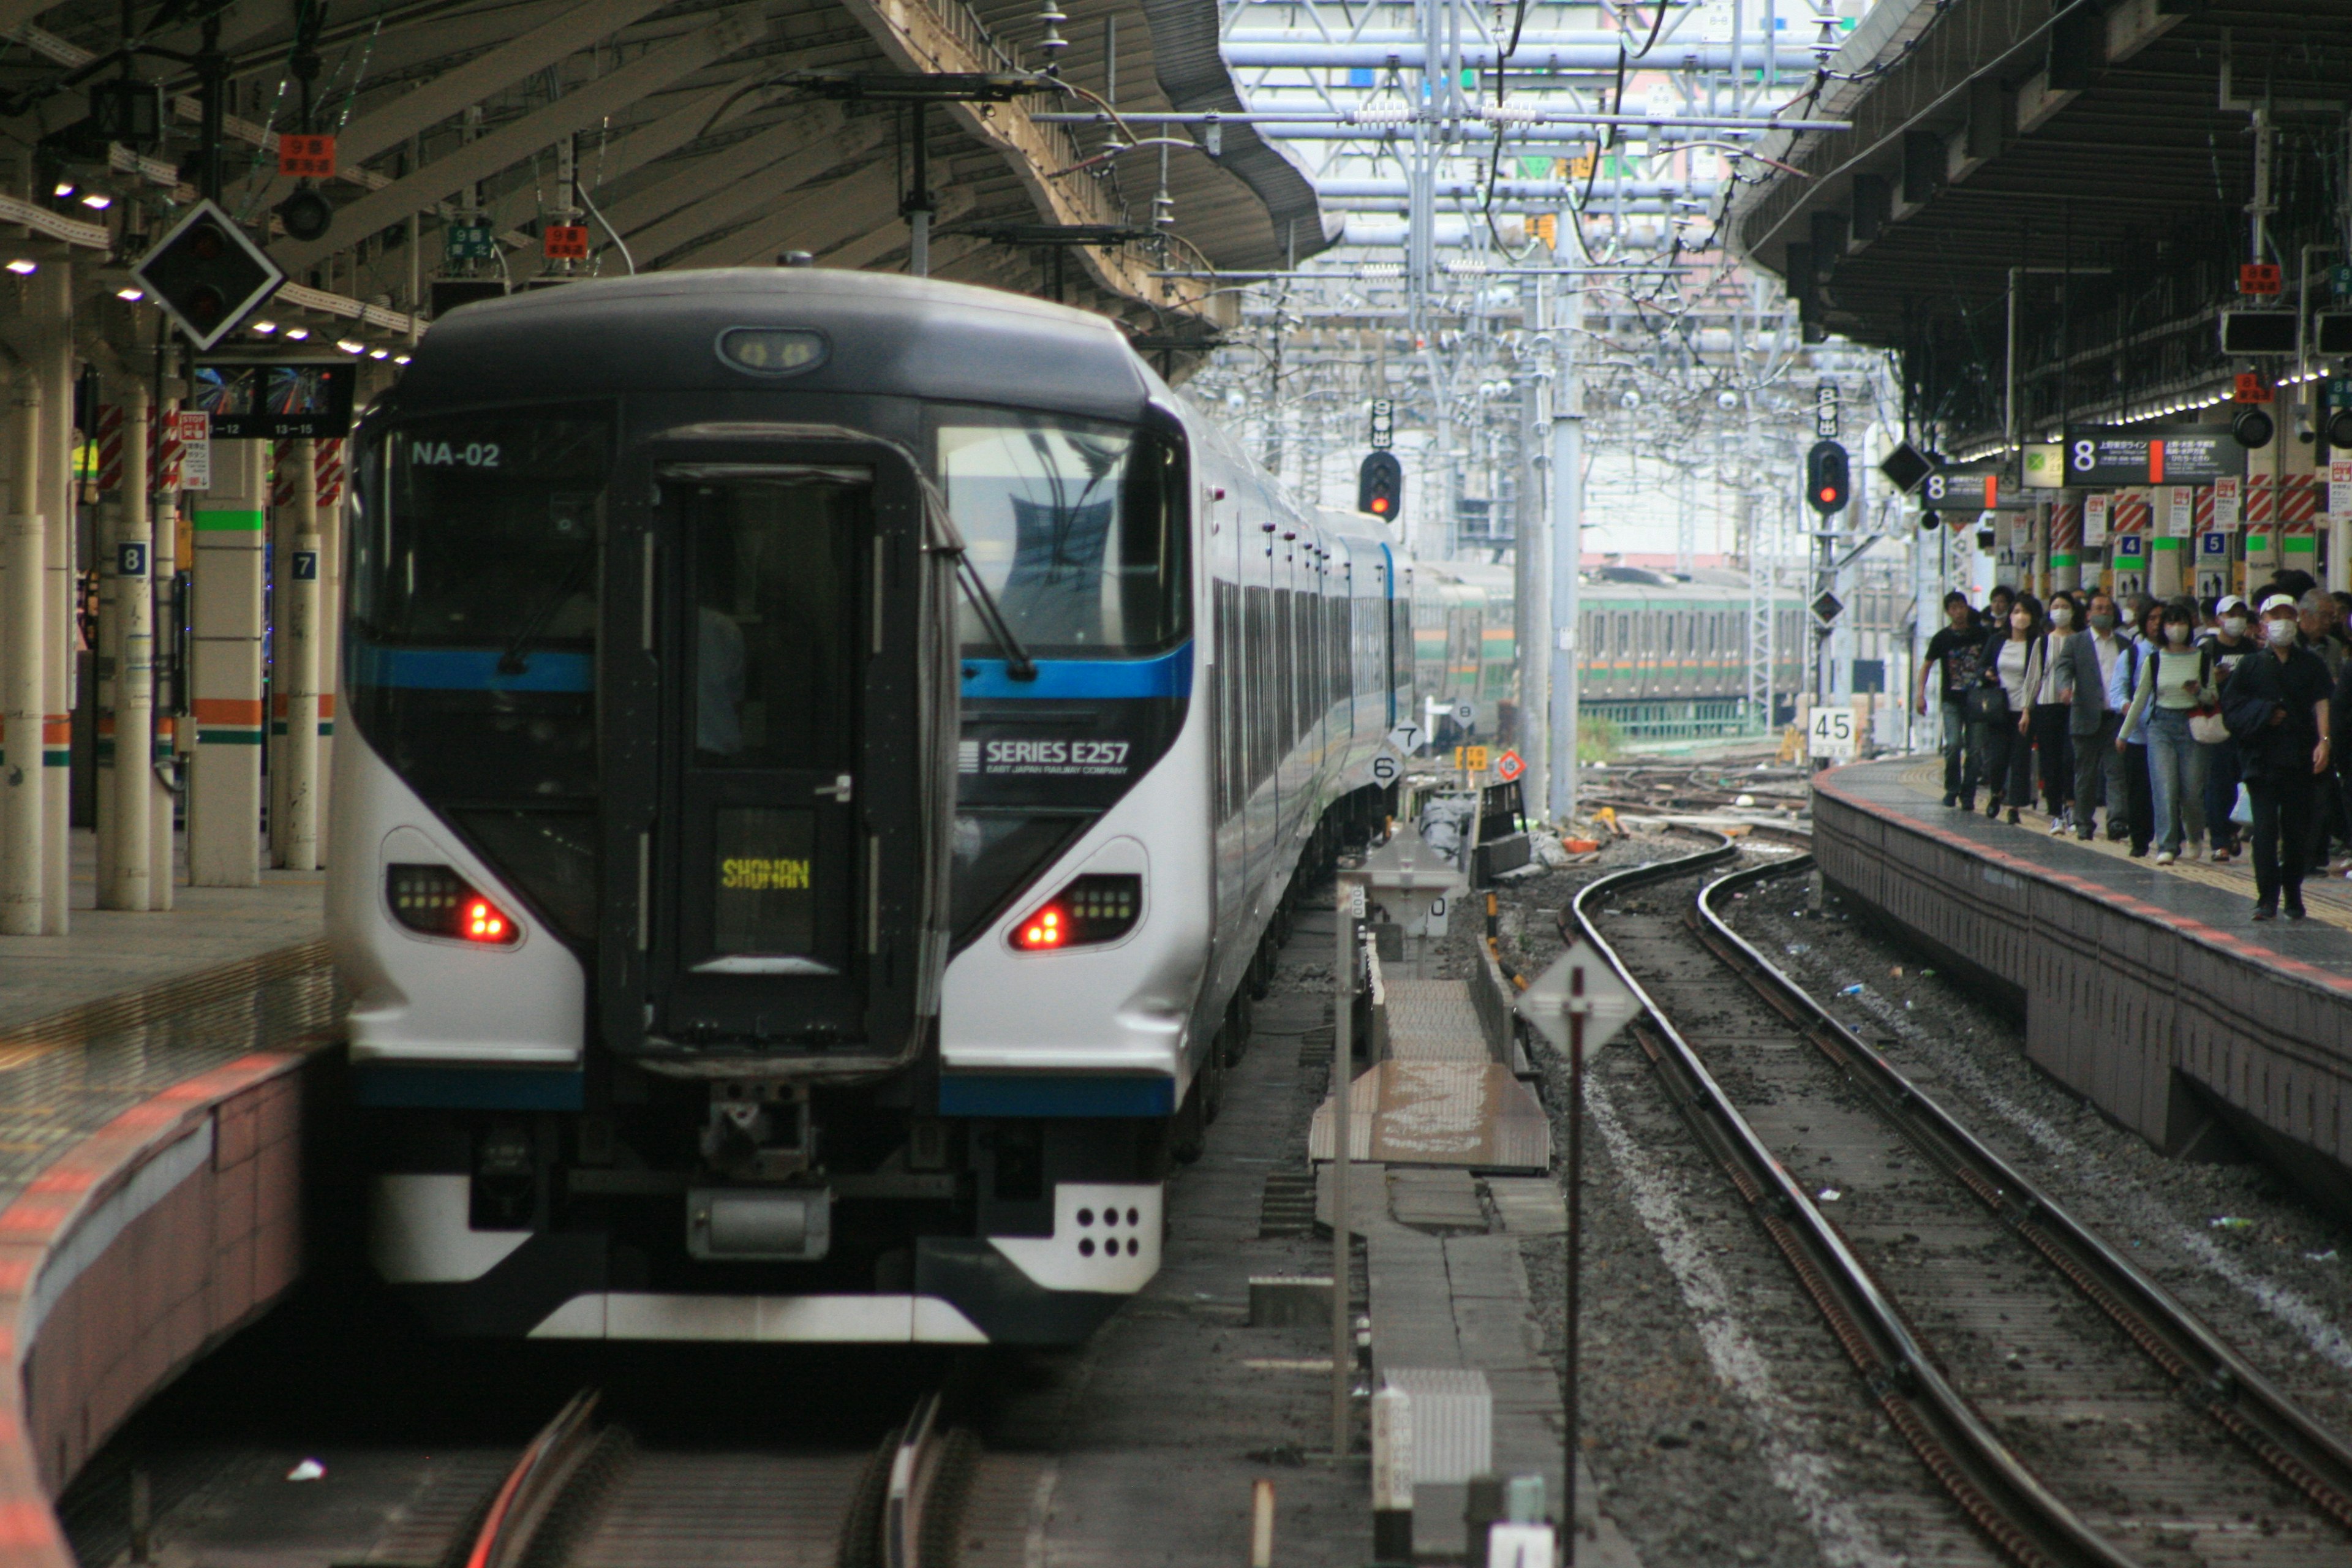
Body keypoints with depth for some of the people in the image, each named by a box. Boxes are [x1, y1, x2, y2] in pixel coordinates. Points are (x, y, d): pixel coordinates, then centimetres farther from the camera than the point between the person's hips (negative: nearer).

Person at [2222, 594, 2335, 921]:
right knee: (2265, 829, -8)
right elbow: (2231, 707, 4)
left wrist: (2323, 740, -15)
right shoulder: (2251, 665, 9)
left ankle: (2293, 897, 12)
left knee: (2297, 830, 2)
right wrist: (2264, 715, -10)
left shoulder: (2310, 664, 10)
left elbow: (2321, 703, -1)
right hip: (2263, 757, -1)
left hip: (2300, 759, 1)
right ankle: (2267, 899, -8)